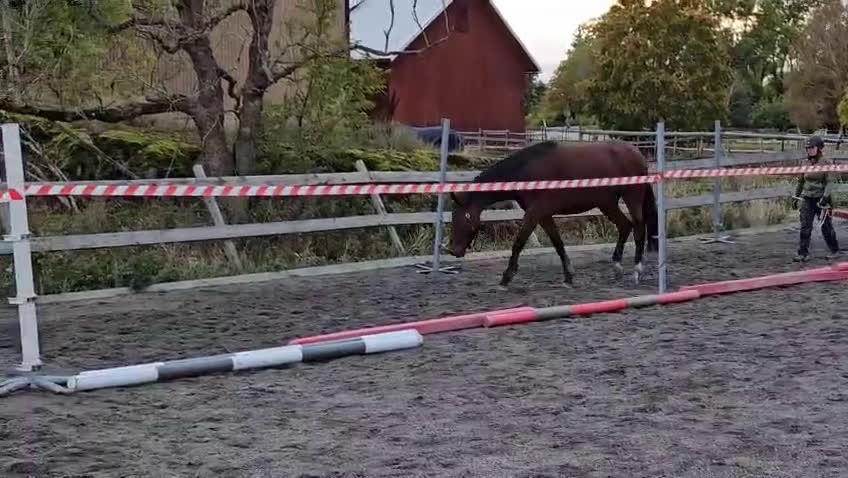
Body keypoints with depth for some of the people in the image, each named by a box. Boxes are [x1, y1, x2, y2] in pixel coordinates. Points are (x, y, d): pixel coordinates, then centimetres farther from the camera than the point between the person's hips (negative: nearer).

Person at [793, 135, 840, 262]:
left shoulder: (826, 164, -8)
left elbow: (830, 182, -14)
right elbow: (801, 181, 17)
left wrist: (825, 197, -24)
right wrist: (796, 197, 18)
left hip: (821, 199, -4)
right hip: (807, 199, 4)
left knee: (826, 226, 7)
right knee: (805, 227, -5)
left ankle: (834, 250, 25)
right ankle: (803, 253, -4)